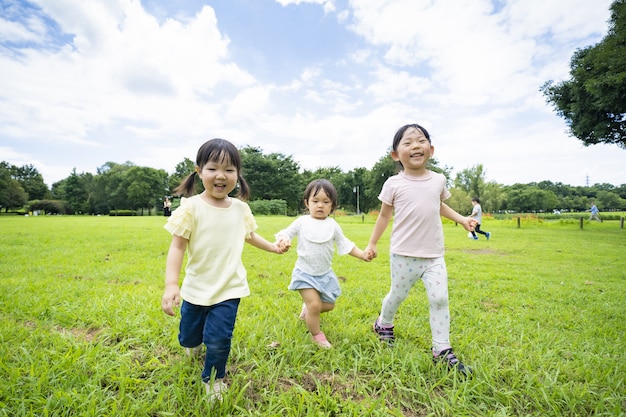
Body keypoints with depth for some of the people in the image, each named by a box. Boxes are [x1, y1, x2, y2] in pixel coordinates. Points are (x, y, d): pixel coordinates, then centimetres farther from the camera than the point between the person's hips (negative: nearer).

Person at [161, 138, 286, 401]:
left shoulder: (241, 209, -3)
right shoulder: (191, 207, -14)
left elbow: (249, 236, 16)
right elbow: (177, 246, -15)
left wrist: (273, 247, 22)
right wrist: (171, 284, -25)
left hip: (229, 289, 1)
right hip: (195, 288, 0)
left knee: (218, 339, -4)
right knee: (187, 338, 17)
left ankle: (213, 377, 29)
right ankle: (196, 342, 56)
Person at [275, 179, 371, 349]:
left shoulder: (333, 225, -2)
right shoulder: (301, 222, -7)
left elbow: (345, 245, 2)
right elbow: (286, 233, -5)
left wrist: (362, 254, -10)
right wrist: (282, 240, -29)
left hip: (325, 274, 4)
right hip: (305, 273, -3)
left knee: (329, 305, 13)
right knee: (315, 304, -12)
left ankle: (308, 308, 44)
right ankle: (316, 335, 15)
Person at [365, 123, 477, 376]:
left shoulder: (438, 180, 3)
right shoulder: (394, 184, -8)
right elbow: (384, 215, 1)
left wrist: (462, 219, 9)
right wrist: (372, 244, 3)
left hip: (434, 255, 3)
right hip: (403, 254, -3)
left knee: (440, 299, 1)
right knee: (397, 296, 13)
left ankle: (442, 350, 16)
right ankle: (383, 324, 42)